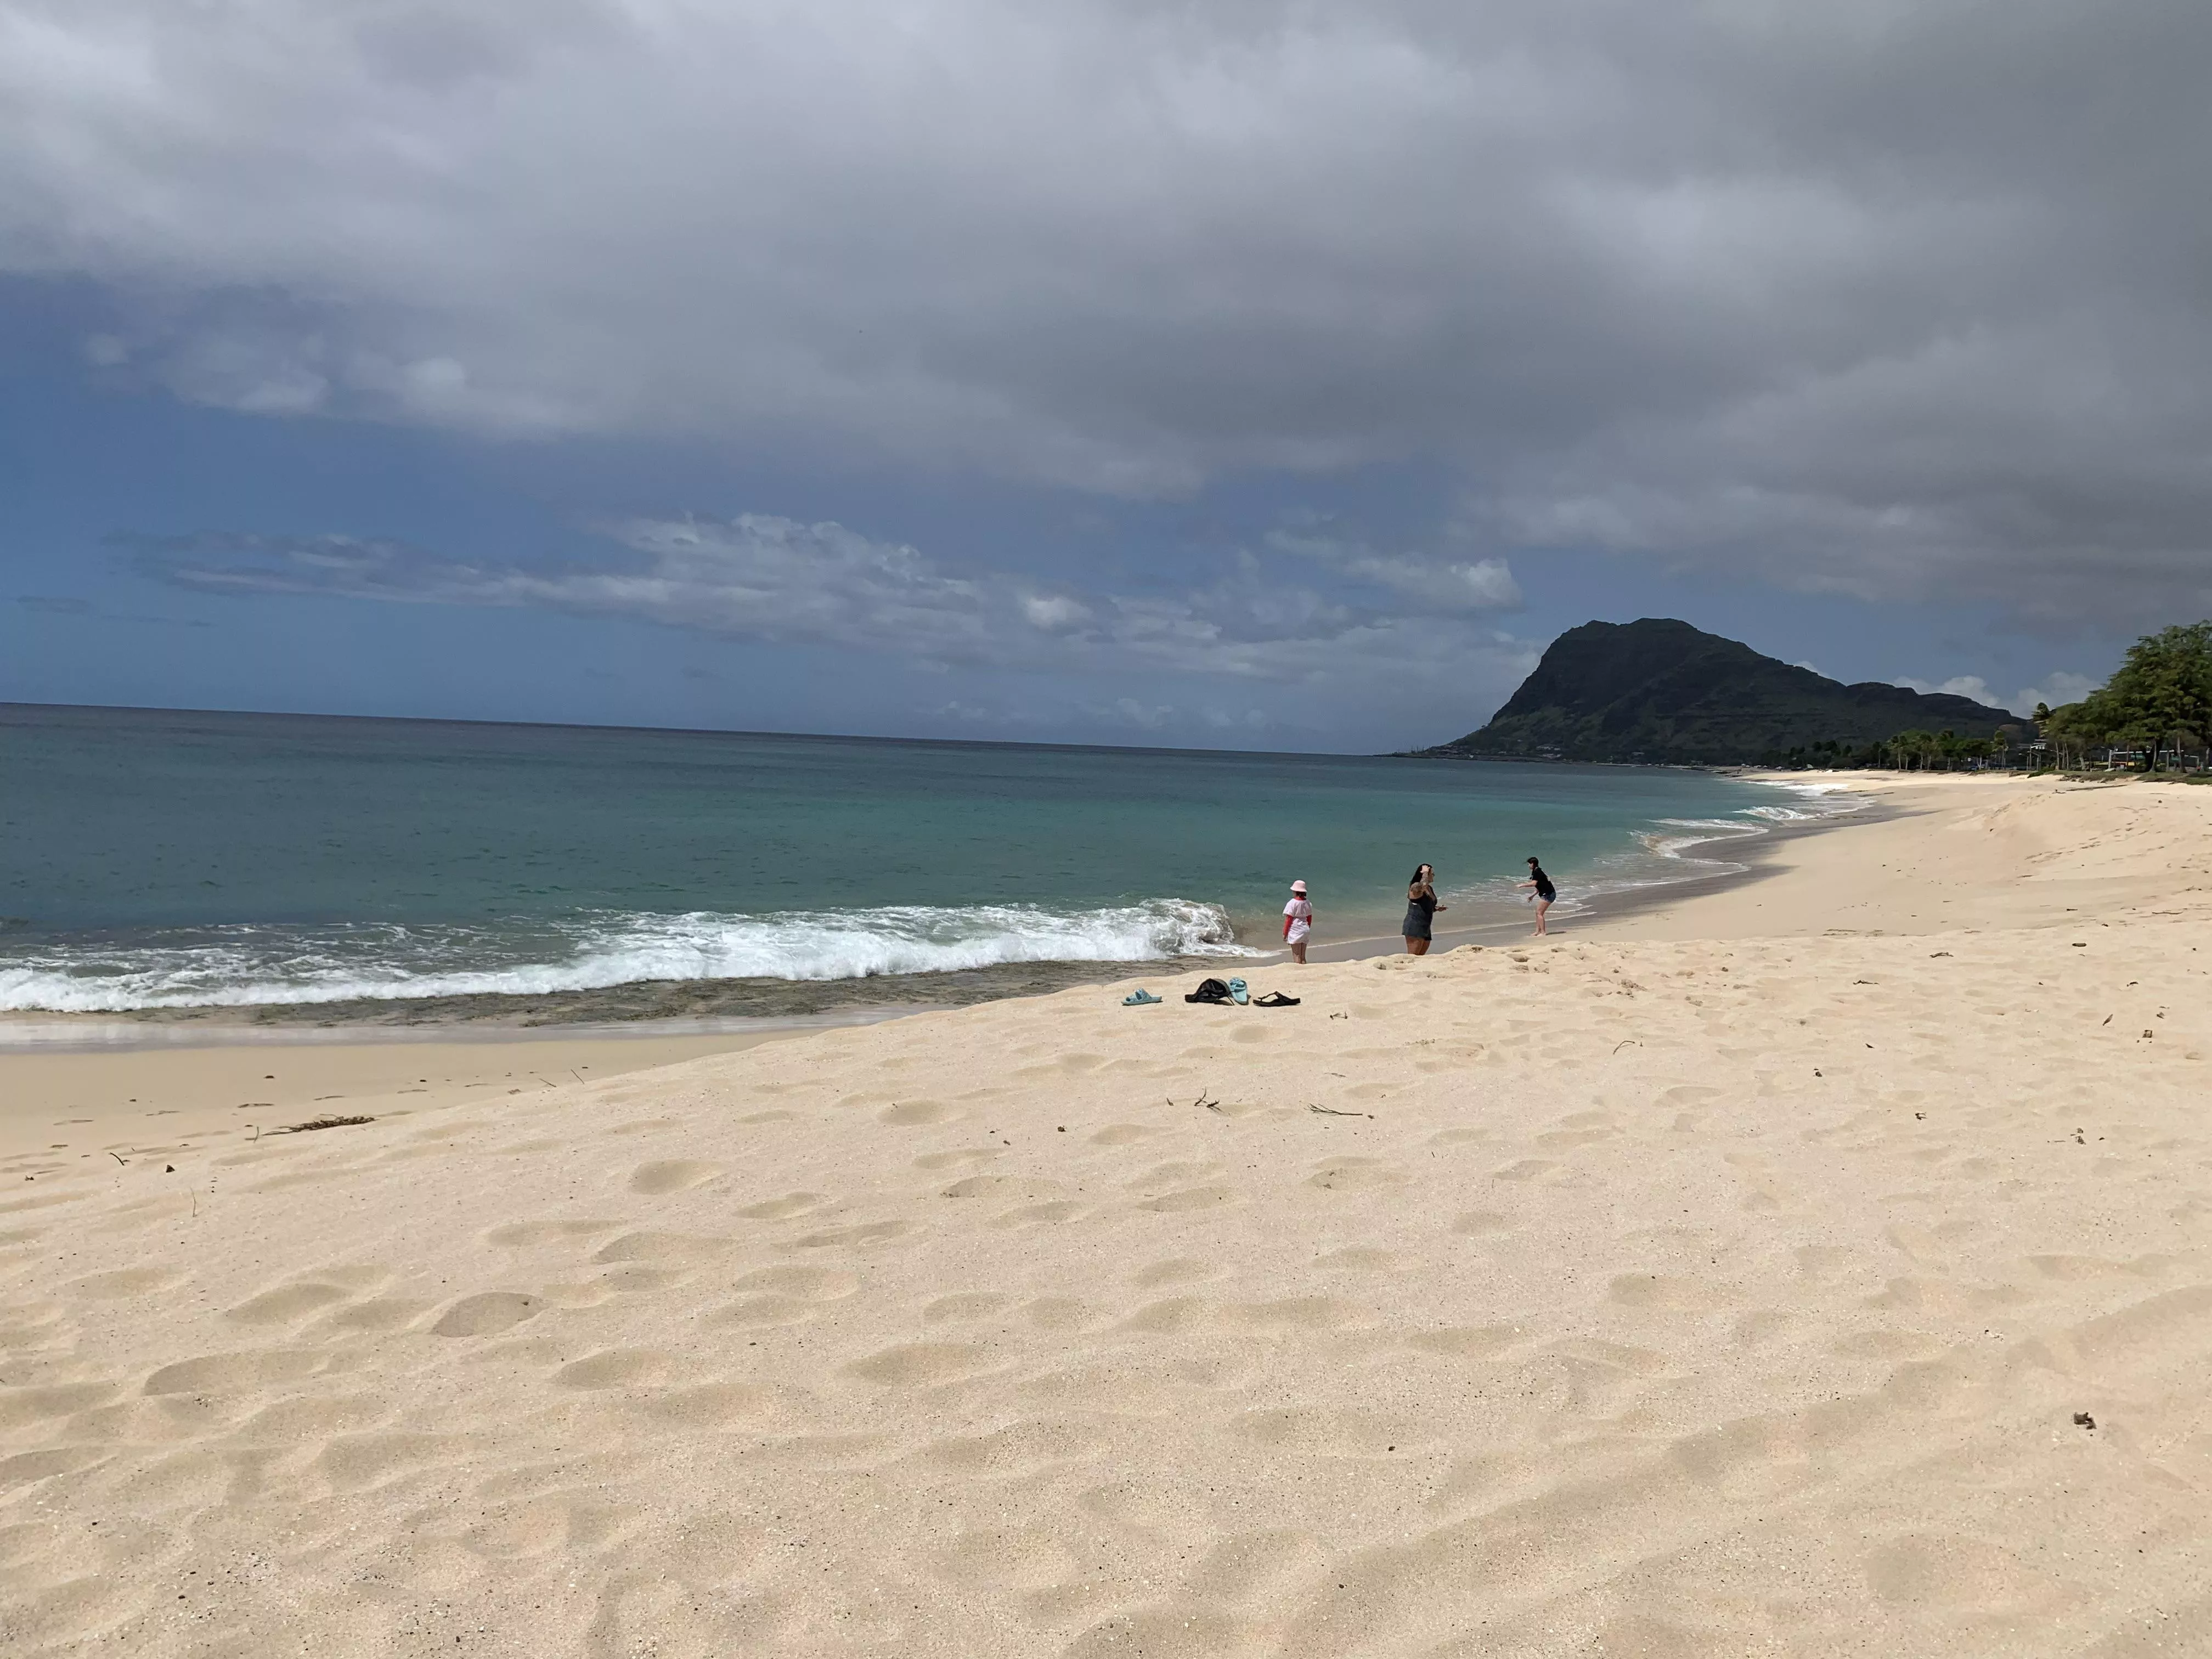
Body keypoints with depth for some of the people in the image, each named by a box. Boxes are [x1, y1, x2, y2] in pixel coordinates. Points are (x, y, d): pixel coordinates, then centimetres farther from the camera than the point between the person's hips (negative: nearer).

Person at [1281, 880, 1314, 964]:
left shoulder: (1292, 903, -14)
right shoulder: (1308, 903, 5)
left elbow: (1288, 919, -12)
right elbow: (1310, 918, 13)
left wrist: (1284, 933, -5)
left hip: (1295, 931, -6)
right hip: (1305, 931, 6)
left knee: (1296, 956, -1)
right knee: (1303, 957, 13)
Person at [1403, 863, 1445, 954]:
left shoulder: (1430, 889, 16)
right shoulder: (1415, 887, -11)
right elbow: (1423, 885, -38)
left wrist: (1438, 908, 10)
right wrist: (1425, 873, -20)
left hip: (1425, 928, 9)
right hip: (1415, 927, -9)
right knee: (1412, 957, -13)